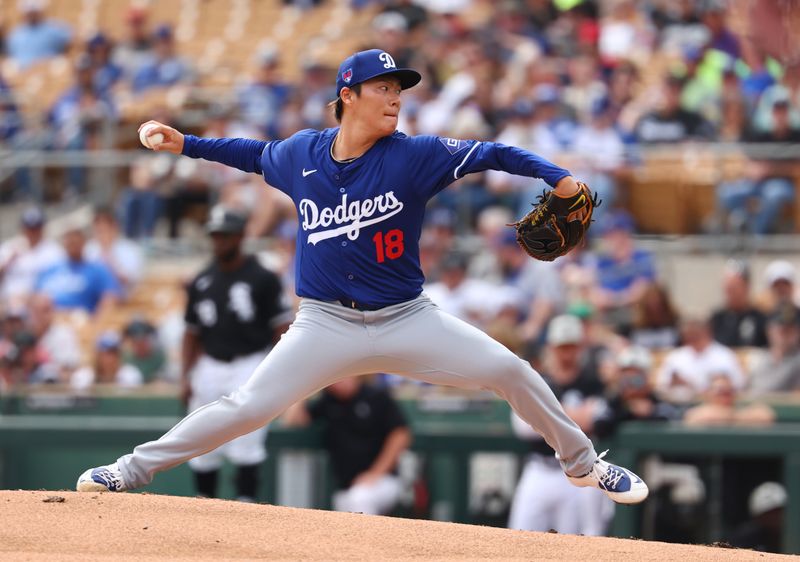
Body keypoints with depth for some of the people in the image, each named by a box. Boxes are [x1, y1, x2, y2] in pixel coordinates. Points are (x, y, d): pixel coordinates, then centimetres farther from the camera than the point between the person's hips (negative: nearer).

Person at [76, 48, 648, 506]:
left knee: (510, 371, -7)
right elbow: (257, 155, 19)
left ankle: (582, 462, 16)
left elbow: (489, 154, -15)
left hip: (408, 319, 0)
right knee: (246, 408, -10)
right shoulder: (301, 153, -3)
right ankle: (136, 468, 2)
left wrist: (557, 177, -29)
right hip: (327, 324, 0)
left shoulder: (414, 156, -11)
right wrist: (186, 144, 17)